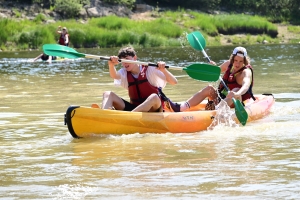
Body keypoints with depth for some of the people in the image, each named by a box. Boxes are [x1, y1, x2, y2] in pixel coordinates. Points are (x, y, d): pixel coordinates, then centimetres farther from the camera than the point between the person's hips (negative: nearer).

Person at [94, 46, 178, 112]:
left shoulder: (149, 70, -2)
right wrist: (111, 65, -37)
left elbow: (174, 82, -8)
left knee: (154, 97, -37)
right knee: (108, 94, -11)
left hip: (152, 109, -4)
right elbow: (114, 76, -16)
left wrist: (163, 70, -27)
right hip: (133, 107, 4)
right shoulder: (125, 73, 9)